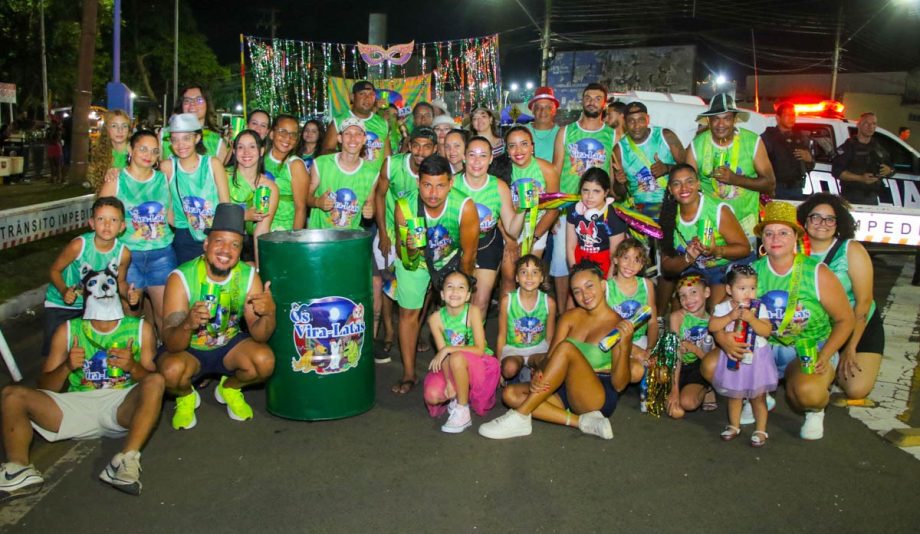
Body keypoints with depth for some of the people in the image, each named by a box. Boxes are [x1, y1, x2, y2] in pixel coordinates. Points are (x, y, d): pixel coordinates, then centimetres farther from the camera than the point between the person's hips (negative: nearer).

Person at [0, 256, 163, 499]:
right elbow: (45, 387, 12)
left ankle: (127, 459, -43)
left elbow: (153, 379, 7)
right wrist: (67, 367, -9)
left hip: (124, 407, -2)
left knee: (156, 381, -31)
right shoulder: (67, 331, 16)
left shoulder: (140, 329, 13)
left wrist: (133, 366, -14)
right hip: (77, 405, 2)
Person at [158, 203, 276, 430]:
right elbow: (170, 345, -27)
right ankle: (186, 396, 6)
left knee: (265, 361, -25)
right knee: (171, 370, -33)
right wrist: (188, 324, -50)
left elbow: (258, 335, -17)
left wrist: (269, 314, -40)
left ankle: (229, 389, 10)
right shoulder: (182, 278, -23)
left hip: (229, 346, 2)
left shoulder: (249, 276, -15)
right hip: (188, 350, -2)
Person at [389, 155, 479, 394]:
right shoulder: (404, 207, -31)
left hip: (451, 259, -1)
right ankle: (409, 374, 21)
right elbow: (404, 257, -18)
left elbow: (468, 255, -19)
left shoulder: (465, 207, -36)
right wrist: (409, 249, -42)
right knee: (408, 312, 5)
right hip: (414, 258, 1)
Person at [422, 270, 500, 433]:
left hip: (480, 365, -3)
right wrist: (449, 382, -26)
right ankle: (463, 395, 11)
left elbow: (479, 350, -24)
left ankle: (462, 412, -17)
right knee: (432, 396, -22)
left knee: (457, 358, -35)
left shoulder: (473, 311, -19)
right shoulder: (436, 318, -11)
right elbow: (442, 354, -13)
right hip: (454, 370, 4)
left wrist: (448, 349, -29)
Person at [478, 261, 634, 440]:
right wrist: (539, 375, -24)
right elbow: (551, 358, 0)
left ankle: (520, 416, -25)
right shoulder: (570, 317, 6)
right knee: (511, 394, -13)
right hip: (567, 390, 6)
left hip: (600, 397, -6)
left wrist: (624, 345, -26)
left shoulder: (619, 325, -8)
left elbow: (619, 384, -10)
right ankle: (581, 421, -20)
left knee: (566, 347, -29)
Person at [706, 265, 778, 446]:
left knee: (758, 396, 6)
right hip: (733, 358, 2)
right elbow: (712, 326, -17)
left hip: (755, 358, -1)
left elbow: (766, 331, -18)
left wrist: (751, 318, -30)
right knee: (734, 394, 16)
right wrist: (730, 316, -26)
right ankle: (734, 426, 32)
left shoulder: (759, 308, -9)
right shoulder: (723, 307, -6)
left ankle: (761, 430, 19)